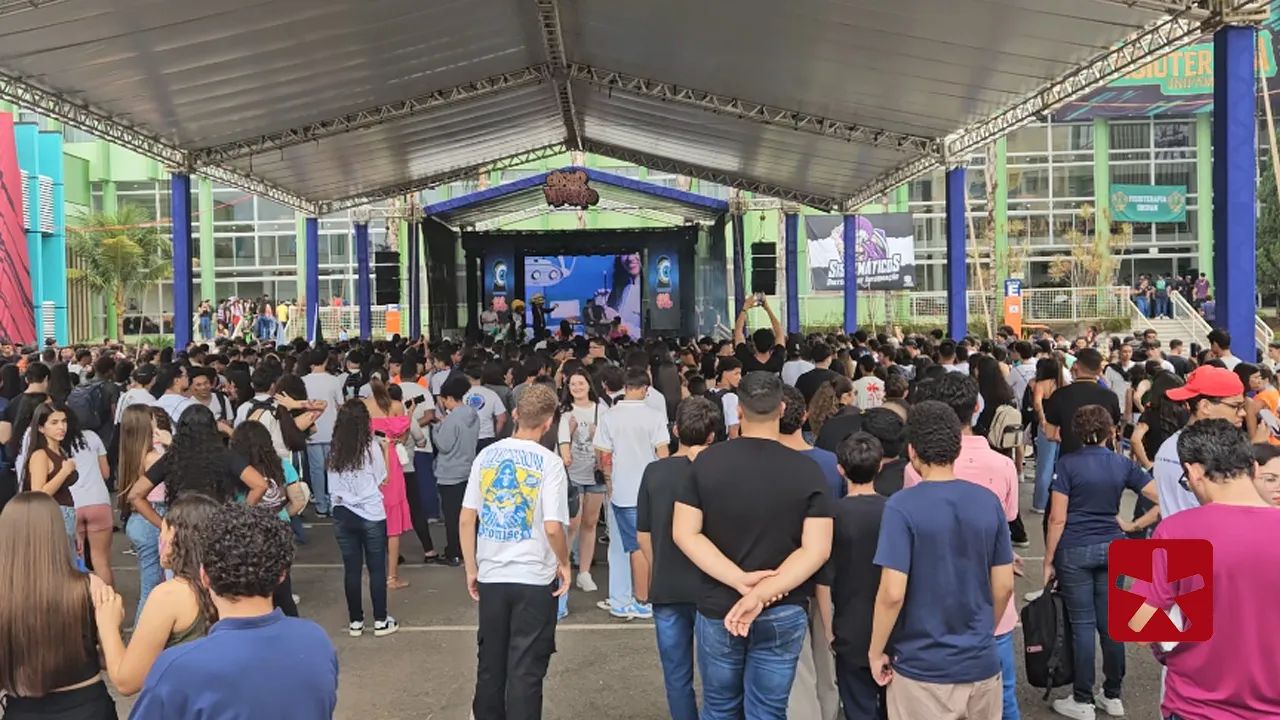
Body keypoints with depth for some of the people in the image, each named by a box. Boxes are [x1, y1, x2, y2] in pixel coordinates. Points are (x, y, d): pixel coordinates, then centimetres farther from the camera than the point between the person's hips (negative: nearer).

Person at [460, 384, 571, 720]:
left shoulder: (486, 455, 1)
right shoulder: (549, 462, -11)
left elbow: (466, 519, 2)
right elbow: (552, 527, -18)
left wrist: (471, 569, 11)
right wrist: (565, 564, -1)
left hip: (491, 576, 4)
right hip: (535, 579, -4)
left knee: (490, 664, 18)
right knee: (526, 670, 6)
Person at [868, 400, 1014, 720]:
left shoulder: (902, 507, -16)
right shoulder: (989, 502, -2)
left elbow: (892, 594, -19)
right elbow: (1004, 587, 3)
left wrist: (876, 652, -5)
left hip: (922, 667, -4)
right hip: (981, 661, 4)